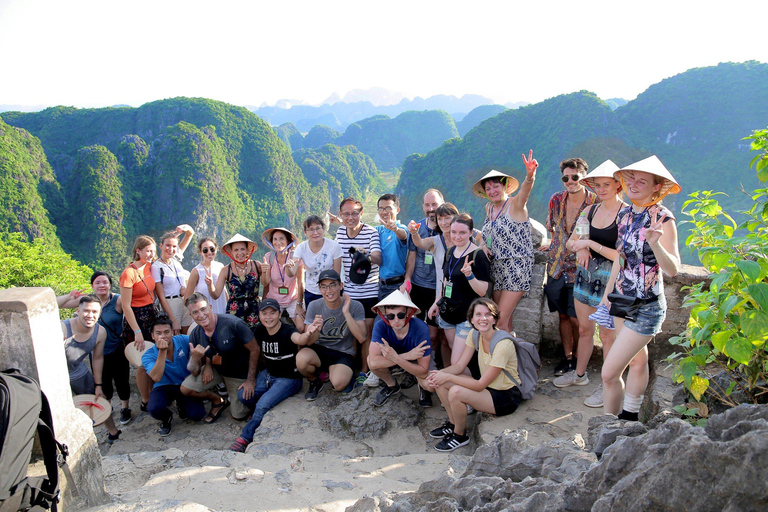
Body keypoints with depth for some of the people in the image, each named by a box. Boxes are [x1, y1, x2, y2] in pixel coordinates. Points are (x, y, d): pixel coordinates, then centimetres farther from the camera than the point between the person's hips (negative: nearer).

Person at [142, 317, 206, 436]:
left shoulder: (183, 340, -14)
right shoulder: (148, 356, -15)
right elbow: (156, 378, -32)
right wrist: (162, 352, -36)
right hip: (164, 387, -1)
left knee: (197, 415, -19)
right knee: (154, 409, -32)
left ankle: (181, 404, 18)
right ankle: (166, 418, 8)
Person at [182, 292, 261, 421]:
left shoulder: (233, 324, -31)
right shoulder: (195, 335, -14)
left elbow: (255, 350, -21)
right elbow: (195, 373, -8)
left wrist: (251, 380, -18)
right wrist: (195, 358, -31)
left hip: (240, 374, -4)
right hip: (216, 370, 4)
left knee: (239, 416, 0)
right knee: (186, 389, -12)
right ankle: (218, 401, 14)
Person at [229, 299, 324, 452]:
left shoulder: (287, 331, -23)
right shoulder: (260, 330, -3)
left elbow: (299, 339, -46)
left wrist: (307, 333, -69)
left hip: (289, 379, -7)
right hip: (268, 374, 7)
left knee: (262, 405, -23)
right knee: (243, 395, -12)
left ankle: (245, 438, 0)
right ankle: (261, 415, 17)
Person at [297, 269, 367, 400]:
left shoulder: (355, 306, -10)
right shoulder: (314, 306, -5)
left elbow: (362, 338, -21)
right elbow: (309, 342, -8)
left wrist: (346, 313, -28)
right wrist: (315, 329, -32)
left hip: (343, 355, -2)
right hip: (319, 350, 2)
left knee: (338, 383, -32)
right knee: (301, 358, -33)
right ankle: (315, 382, 3)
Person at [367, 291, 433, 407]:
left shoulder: (421, 329, -35)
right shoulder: (380, 327, -30)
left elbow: (423, 372, -32)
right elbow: (373, 362, -40)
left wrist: (396, 358, -47)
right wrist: (407, 355, -44)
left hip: (419, 359, -2)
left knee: (429, 385, -32)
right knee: (370, 359, -28)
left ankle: (421, 385, 8)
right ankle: (392, 385, 4)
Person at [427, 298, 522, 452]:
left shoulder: (502, 344, -28)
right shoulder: (475, 334, -3)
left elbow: (480, 385, -26)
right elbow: (460, 366, -2)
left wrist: (448, 377, -27)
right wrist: (440, 373, -22)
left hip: (507, 397, -8)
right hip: (488, 387, 8)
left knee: (456, 392, -28)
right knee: (440, 381, -6)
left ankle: (460, 435, -1)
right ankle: (453, 424, 13)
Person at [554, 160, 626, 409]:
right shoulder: (590, 210, 7)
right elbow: (570, 243, 12)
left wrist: (590, 243, -19)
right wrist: (579, 248, -10)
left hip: (609, 277, -6)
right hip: (585, 273, 6)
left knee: (606, 333, 2)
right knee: (584, 328, 17)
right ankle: (579, 373, 33)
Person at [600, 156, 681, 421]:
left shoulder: (662, 218, -17)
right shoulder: (625, 214, 5)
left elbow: (673, 270, -23)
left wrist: (656, 244, -41)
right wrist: (607, 293, 19)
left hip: (646, 309, -7)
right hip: (622, 301, 7)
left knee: (609, 373, -9)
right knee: (636, 360, 20)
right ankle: (629, 417, 34)